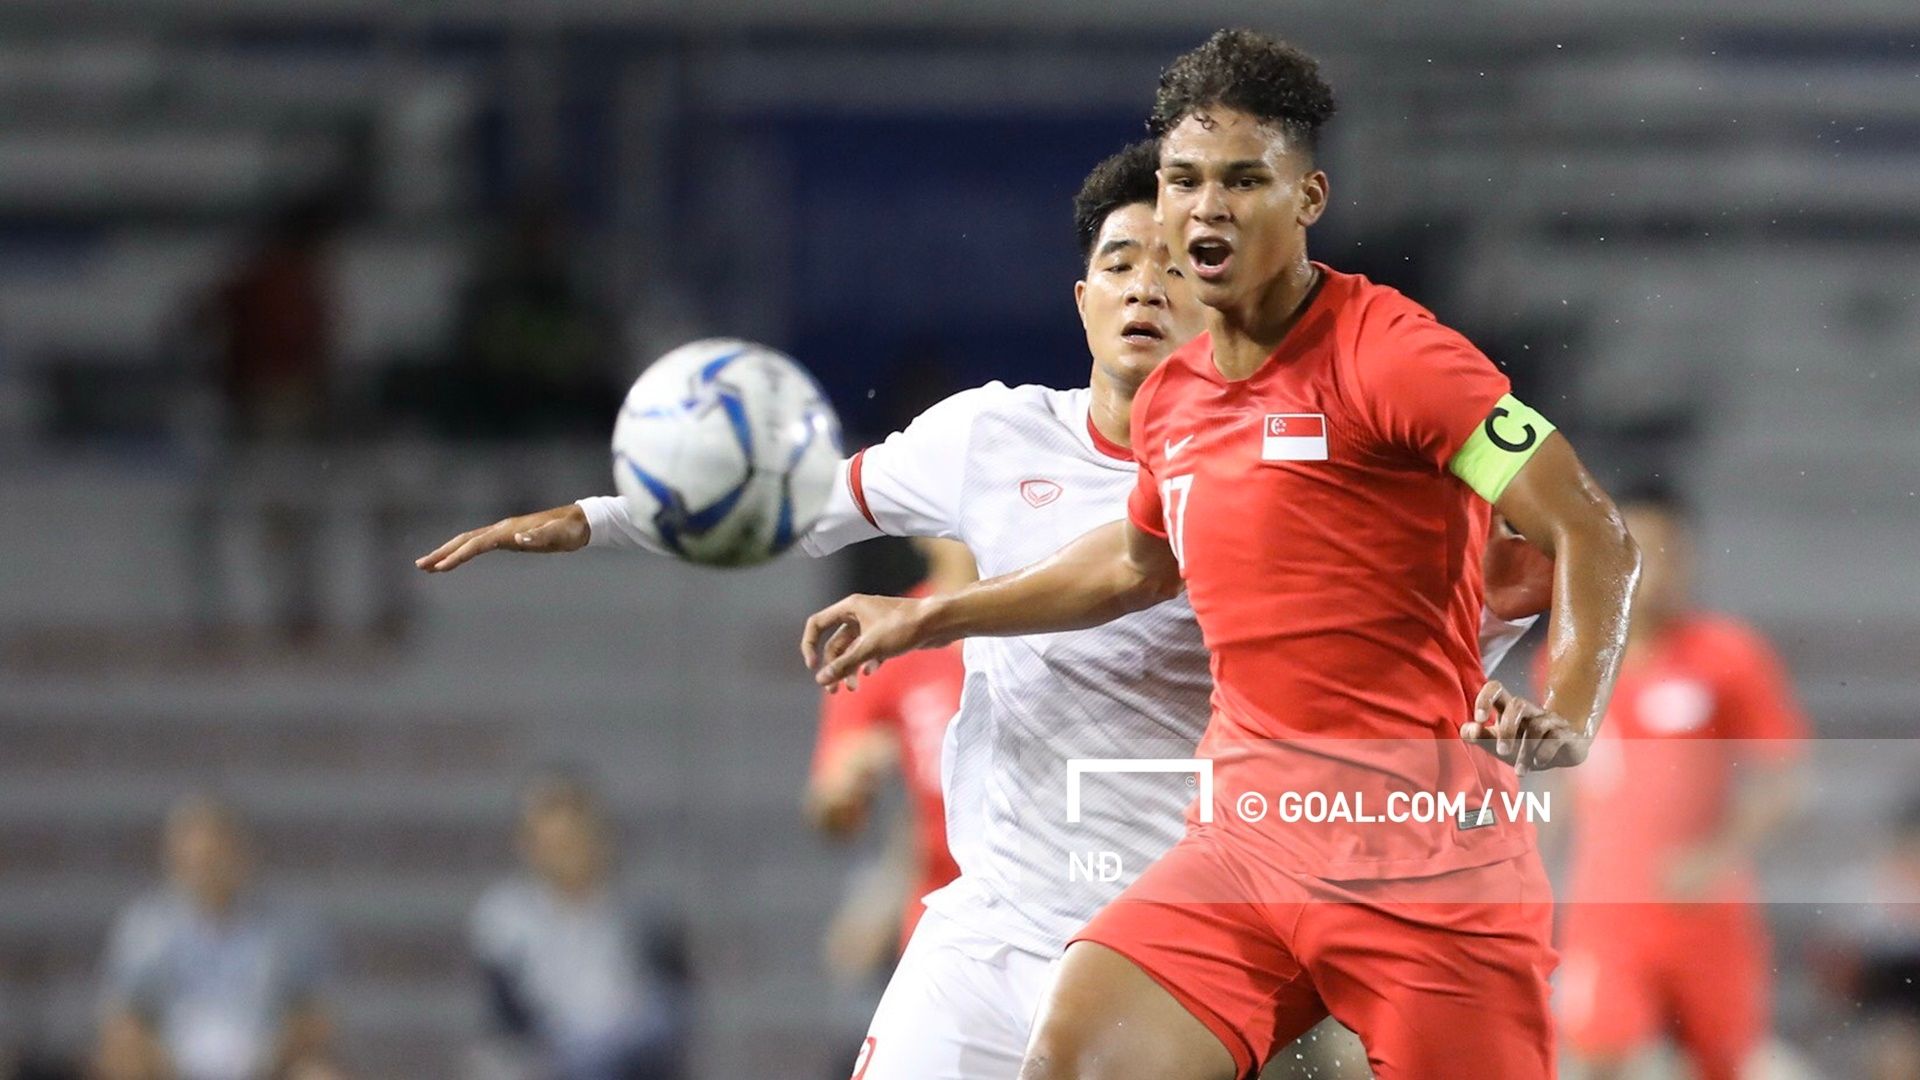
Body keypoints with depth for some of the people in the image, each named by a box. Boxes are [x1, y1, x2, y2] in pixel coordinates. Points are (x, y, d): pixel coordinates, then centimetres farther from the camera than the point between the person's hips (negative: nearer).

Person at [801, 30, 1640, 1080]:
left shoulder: (1387, 353, -10)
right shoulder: (1169, 400, 13)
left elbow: (1593, 537, -13)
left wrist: (1566, 720, -28)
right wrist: (927, 619, 38)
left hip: (1421, 854, -6)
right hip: (1247, 833, 6)